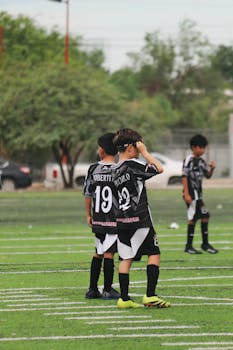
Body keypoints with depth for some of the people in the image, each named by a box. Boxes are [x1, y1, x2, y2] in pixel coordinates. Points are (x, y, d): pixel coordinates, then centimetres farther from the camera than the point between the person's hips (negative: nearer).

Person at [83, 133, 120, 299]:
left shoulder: (93, 169, 1)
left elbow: (87, 194, 6)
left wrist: (88, 215, 17)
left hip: (97, 219, 4)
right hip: (114, 220, -4)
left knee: (98, 253, 15)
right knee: (109, 253, -1)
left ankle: (92, 289, 18)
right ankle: (108, 290, 2)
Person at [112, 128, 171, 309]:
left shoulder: (116, 170, 11)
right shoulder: (132, 165, -13)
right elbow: (159, 169, -12)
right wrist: (144, 152, -6)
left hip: (122, 220, 7)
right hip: (139, 220, -7)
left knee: (126, 258, 7)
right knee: (154, 253, 2)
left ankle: (124, 298, 5)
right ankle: (150, 295, -3)